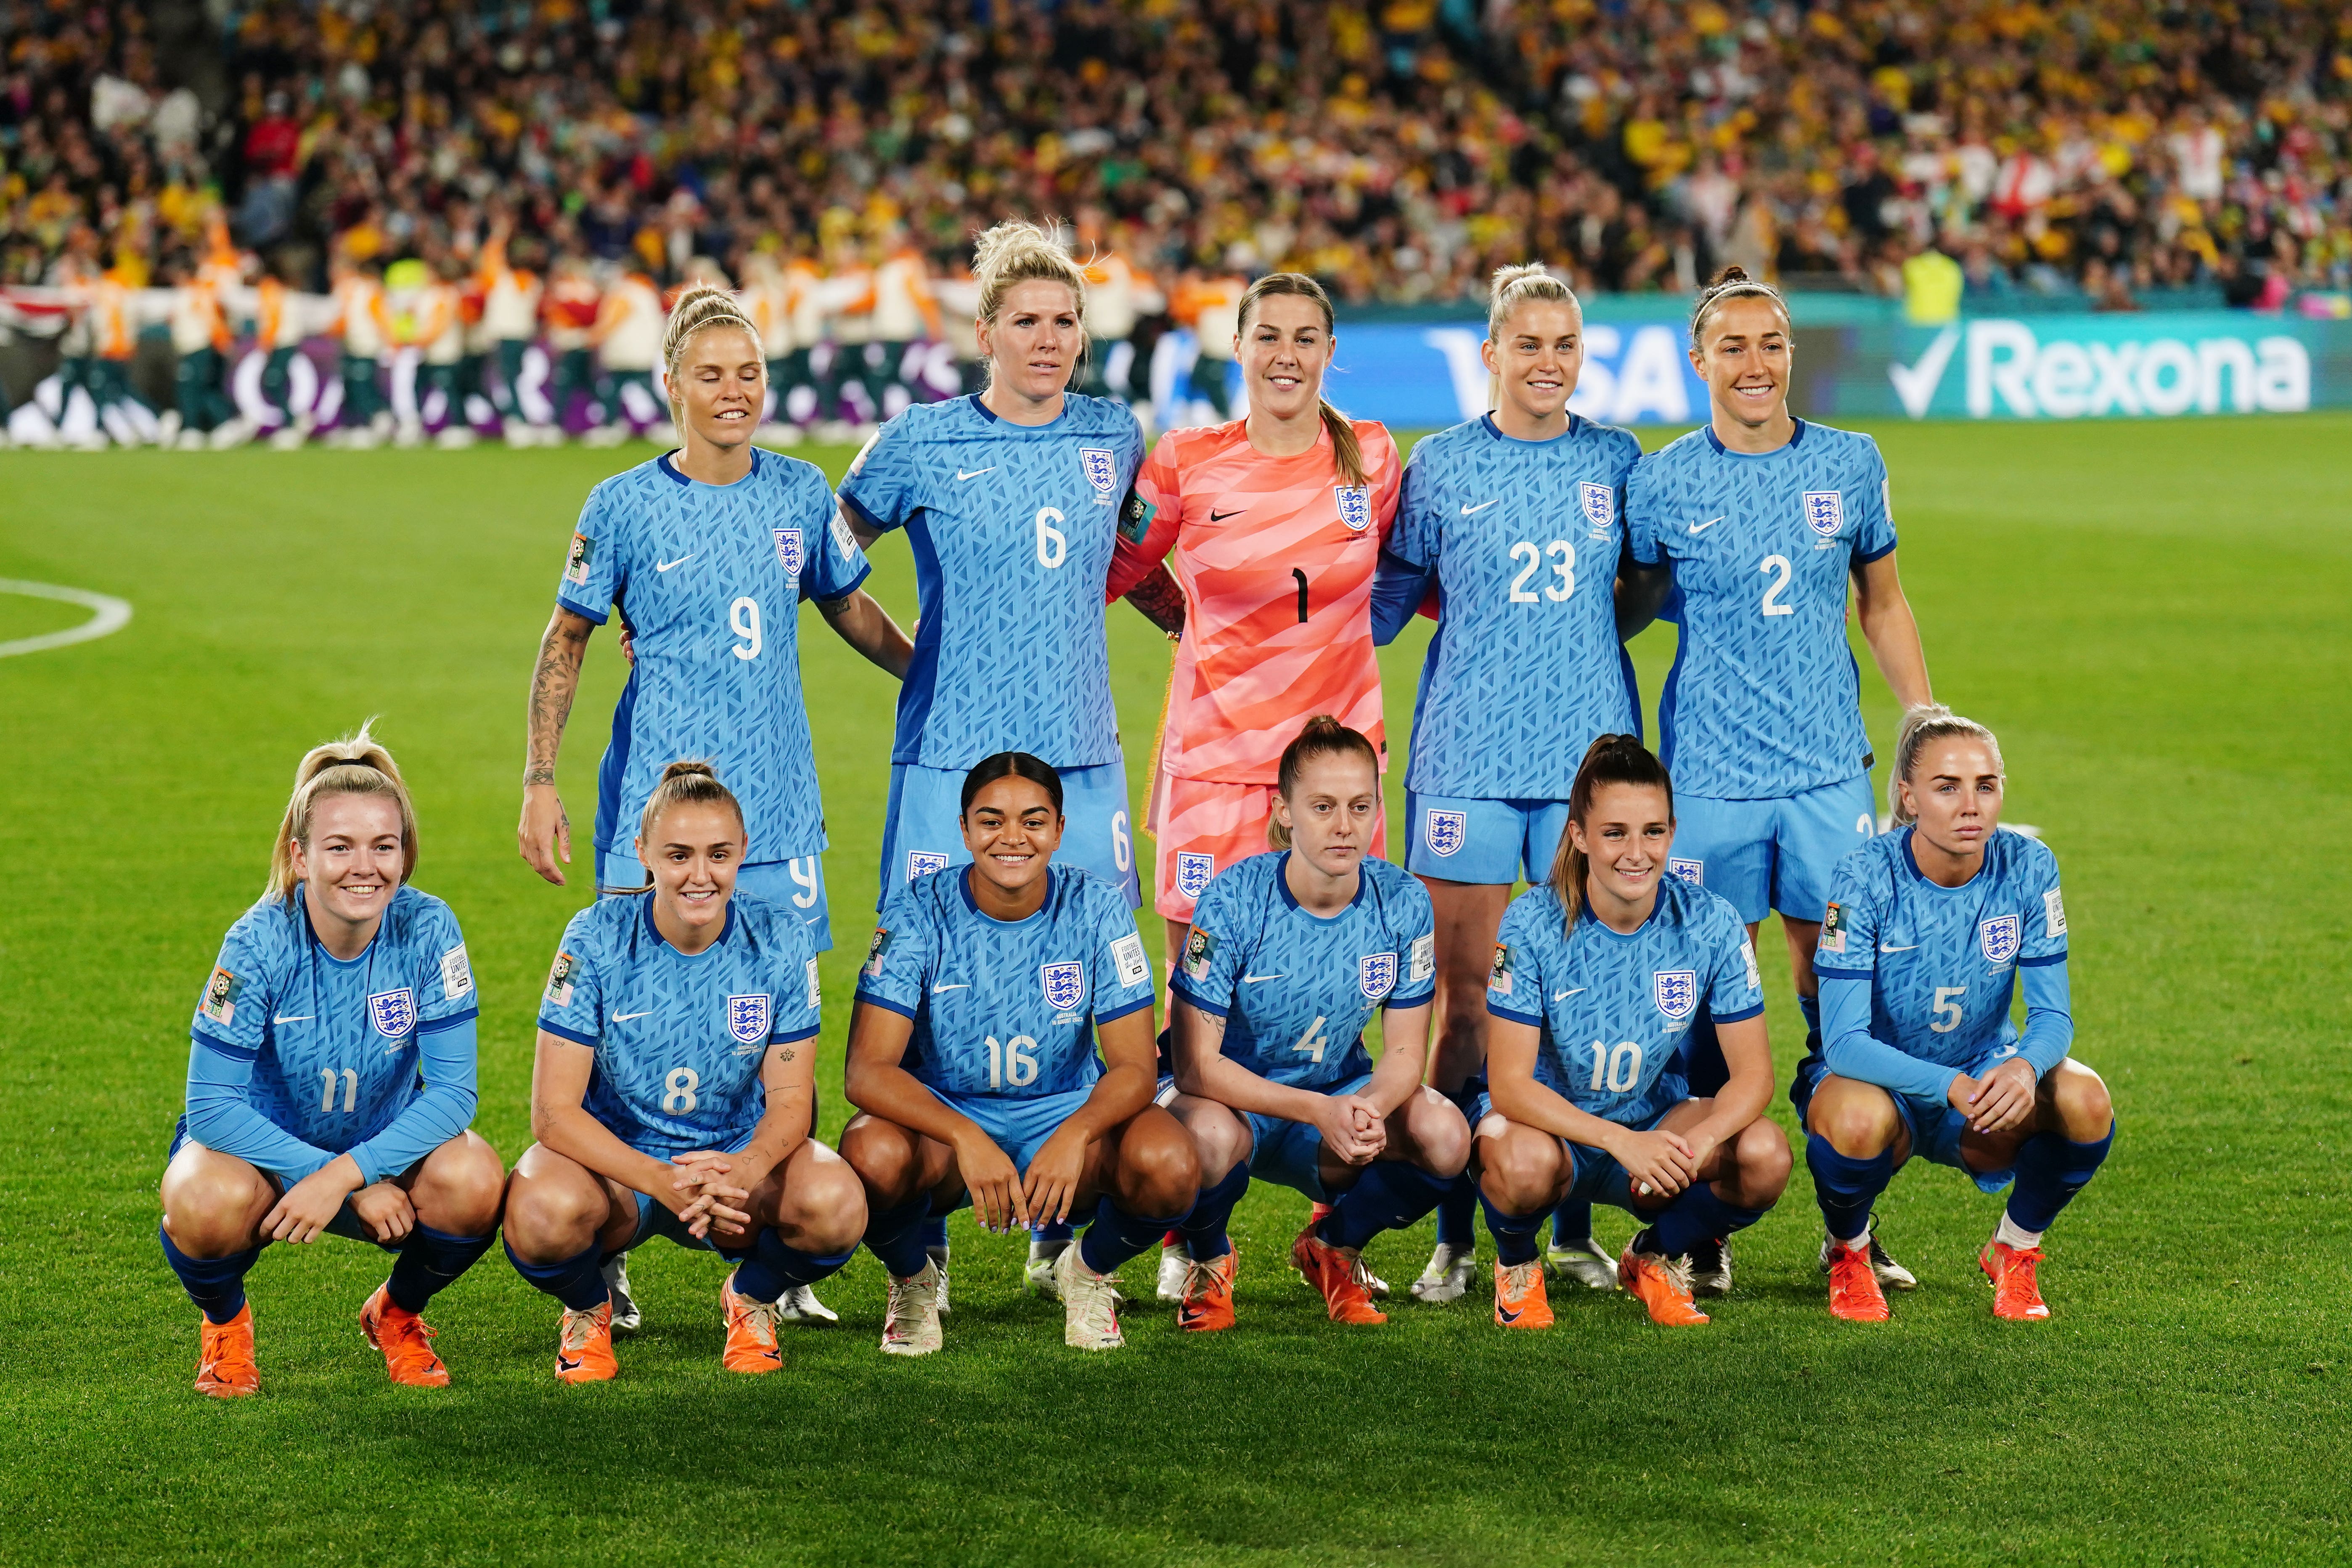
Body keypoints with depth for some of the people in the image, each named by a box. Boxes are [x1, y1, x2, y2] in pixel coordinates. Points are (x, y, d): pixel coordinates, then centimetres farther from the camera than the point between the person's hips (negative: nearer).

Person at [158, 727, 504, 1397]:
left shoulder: (427, 930, -19)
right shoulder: (259, 944, -24)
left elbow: (452, 1089, -19)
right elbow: (212, 1107, -25)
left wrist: (347, 1174, -33)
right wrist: (358, 1189, -29)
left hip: (383, 1142, 2)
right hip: (258, 1144, -2)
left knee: (473, 1180, -30)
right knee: (209, 1202, -37)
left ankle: (397, 1313, 4)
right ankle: (225, 1321, 2)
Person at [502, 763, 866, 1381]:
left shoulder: (780, 941, -10)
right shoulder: (597, 940, -15)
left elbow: (790, 1100, -8)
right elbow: (554, 1110, -18)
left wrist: (750, 1167, -33)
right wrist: (661, 1181, -35)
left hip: (738, 1162, 1)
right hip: (615, 1158, -1)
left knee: (835, 1203, -31)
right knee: (543, 1212, -37)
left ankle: (753, 1299, 6)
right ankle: (589, 1308, 3)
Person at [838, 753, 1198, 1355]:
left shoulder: (1097, 909, -10)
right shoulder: (918, 912, -14)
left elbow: (1134, 1067, -13)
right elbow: (868, 1071, -22)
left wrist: (1075, 1137, -36)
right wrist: (967, 1139, -39)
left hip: (1067, 1114, 1)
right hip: (940, 1117, -1)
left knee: (1169, 1165, -30)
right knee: (874, 1155, -36)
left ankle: (1090, 1271, 6)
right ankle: (912, 1281, 0)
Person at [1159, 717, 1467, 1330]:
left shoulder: (1402, 902, -13)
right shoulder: (1234, 901, -22)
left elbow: (1405, 1051, -7)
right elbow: (1195, 1065, -23)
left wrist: (1370, 1110, -31)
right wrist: (1318, 1111, -34)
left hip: (1340, 1096, 3)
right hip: (1229, 1094, -3)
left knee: (1445, 1135, -26)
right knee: (1211, 1136, -39)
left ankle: (1333, 1246, 6)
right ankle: (1206, 1260, -2)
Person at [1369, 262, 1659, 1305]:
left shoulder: (1615, 462, 8)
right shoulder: (1440, 467, 3)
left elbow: (1646, 590, 18)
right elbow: (1385, 600, 9)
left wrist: (1594, 621, 2)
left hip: (1590, 755, 2)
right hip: (1467, 758, -2)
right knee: (1466, 1000, 0)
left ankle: (1573, 1226, 14)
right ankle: (1454, 1235, 8)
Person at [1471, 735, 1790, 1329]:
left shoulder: (1711, 923, -13)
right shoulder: (1533, 924, -20)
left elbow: (1753, 1073, -13)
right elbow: (1509, 1082, -23)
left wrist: (1697, 1144, -35)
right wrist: (1621, 1141, -38)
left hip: (1655, 1123, 2)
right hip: (1546, 1118, -2)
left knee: (1765, 1155, -26)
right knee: (1525, 1162, -38)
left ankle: (1657, 1258, 6)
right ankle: (1517, 1265, 1)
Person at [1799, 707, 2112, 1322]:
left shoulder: (2027, 867, -14)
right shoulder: (1867, 878, -22)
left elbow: (2053, 1015, -12)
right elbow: (1844, 1041, -26)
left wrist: (2025, 1067, -36)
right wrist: (1951, 1087, -42)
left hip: (1983, 1073, 3)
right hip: (1874, 1076, -3)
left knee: (2084, 1099, -28)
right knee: (1858, 1120, -38)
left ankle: (2013, 1253, 2)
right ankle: (1848, 1252, -3)